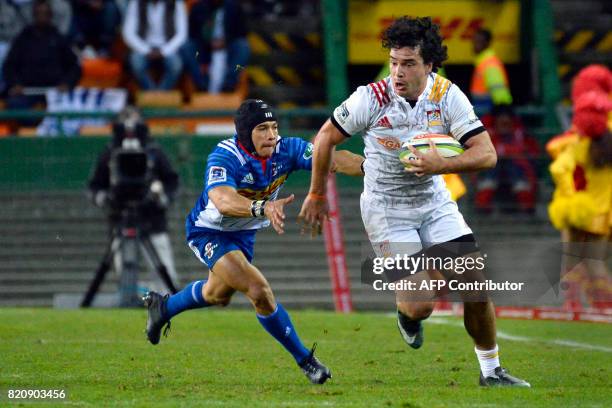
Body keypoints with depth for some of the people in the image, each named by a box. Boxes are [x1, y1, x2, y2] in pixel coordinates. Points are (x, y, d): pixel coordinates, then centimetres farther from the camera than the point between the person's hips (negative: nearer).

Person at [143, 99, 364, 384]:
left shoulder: (286, 149, -21)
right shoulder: (224, 157, -35)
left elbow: (332, 159, -33)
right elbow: (223, 201, -55)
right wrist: (263, 208, -72)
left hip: (244, 232, 7)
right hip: (209, 232, -7)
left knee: (219, 295, 30)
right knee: (259, 291, -23)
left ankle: (163, 307, 59)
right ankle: (305, 360, -8)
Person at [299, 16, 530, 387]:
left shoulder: (448, 96, -13)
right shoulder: (371, 99, -20)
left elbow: (487, 154, -17)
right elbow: (326, 138, -4)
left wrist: (441, 164, -34)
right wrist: (317, 196, 5)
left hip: (435, 203, 3)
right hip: (385, 209, -3)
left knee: (477, 289, -4)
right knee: (421, 305, -14)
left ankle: (491, 371, 16)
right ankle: (406, 314, 25)